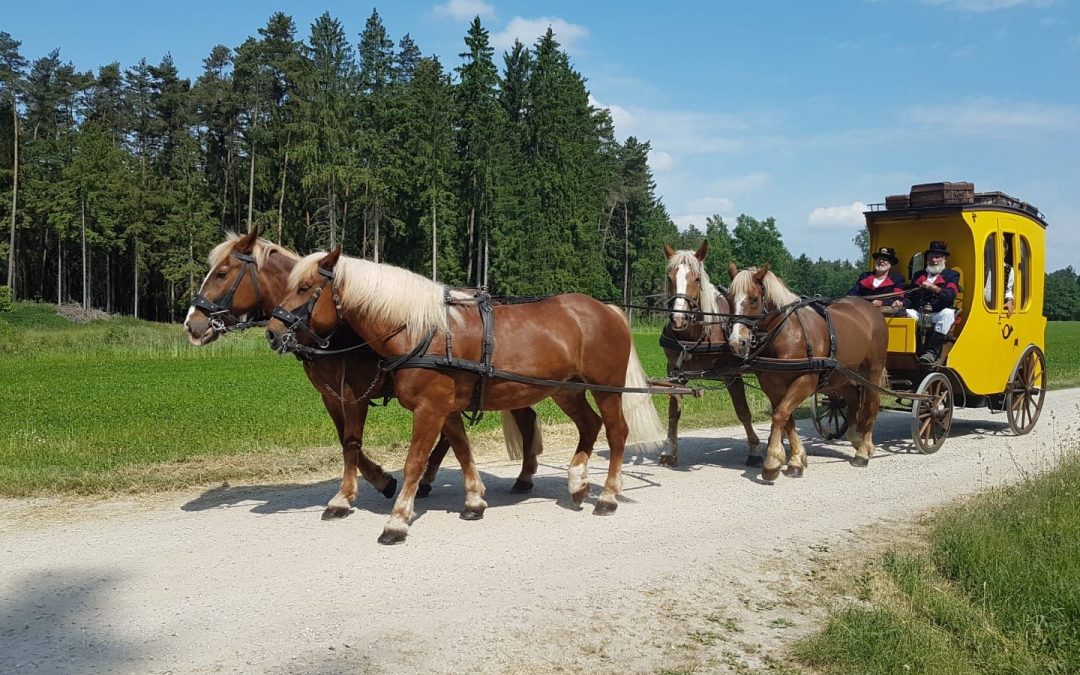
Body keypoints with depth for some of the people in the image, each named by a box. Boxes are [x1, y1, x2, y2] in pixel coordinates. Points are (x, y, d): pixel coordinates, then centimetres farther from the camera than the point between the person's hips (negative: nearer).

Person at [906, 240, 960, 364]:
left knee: (948, 313, -37)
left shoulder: (952, 275, 13)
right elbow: (910, 297, 19)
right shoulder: (918, 275, 25)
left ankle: (931, 352, -42)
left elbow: (950, 296, -8)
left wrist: (933, 287, -24)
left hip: (938, 315, -3)